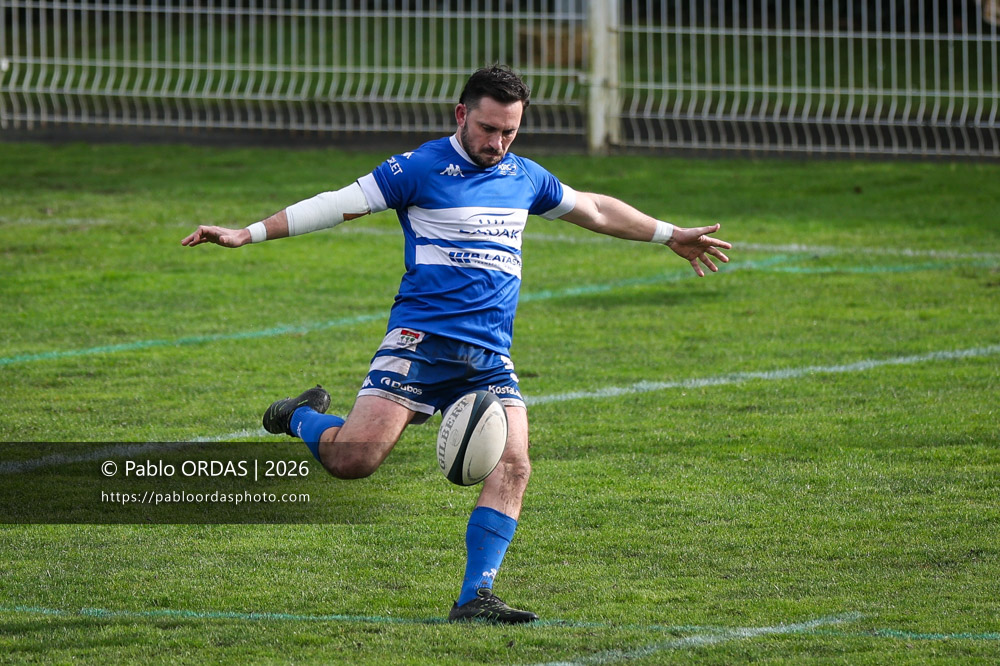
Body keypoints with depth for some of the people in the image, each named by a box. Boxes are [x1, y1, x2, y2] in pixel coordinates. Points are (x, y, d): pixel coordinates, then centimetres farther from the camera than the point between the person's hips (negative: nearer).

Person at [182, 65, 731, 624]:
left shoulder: (525, 178, 16)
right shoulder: (421, 169, -1)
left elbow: (595, 210, 32)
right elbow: (339, 204, -1)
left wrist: (671, 236, 38)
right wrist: (247, 234, -6)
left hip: (491, 357, 5)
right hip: (422, 340, -5)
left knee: (513, 467, -15)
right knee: (354, 459, -18)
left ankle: (475, 598, -11)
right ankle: (304, 418, 16)